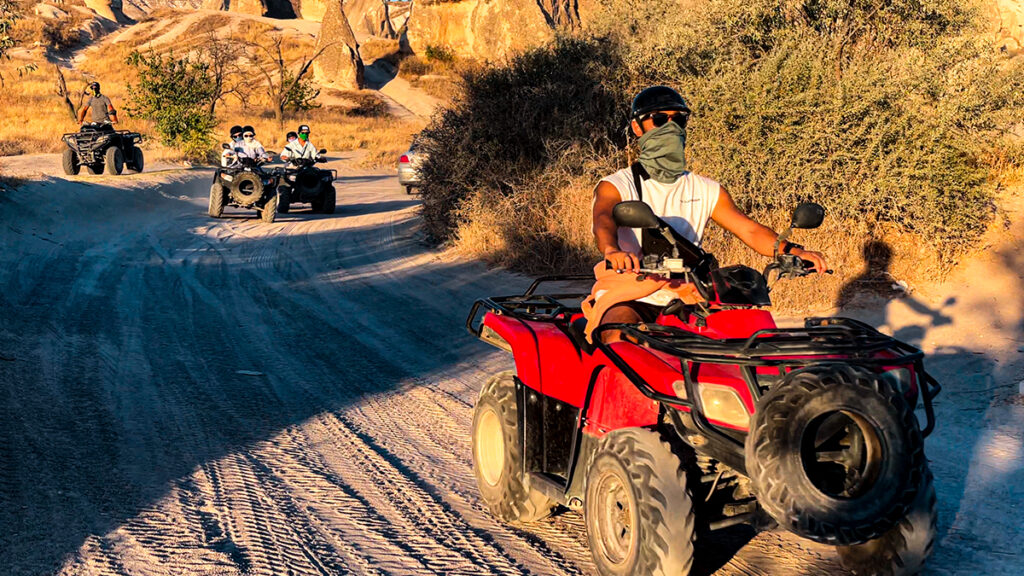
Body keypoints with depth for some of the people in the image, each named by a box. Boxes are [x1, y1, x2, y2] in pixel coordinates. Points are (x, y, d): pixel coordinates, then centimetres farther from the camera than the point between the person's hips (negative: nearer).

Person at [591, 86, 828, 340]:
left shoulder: (706, 190, 16)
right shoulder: (617, 185, 4)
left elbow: (750, 230, 6)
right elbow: (604, 221, -18)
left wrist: (793, 250, -14)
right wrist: (612, 250, -43)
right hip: (628, 301, -3)